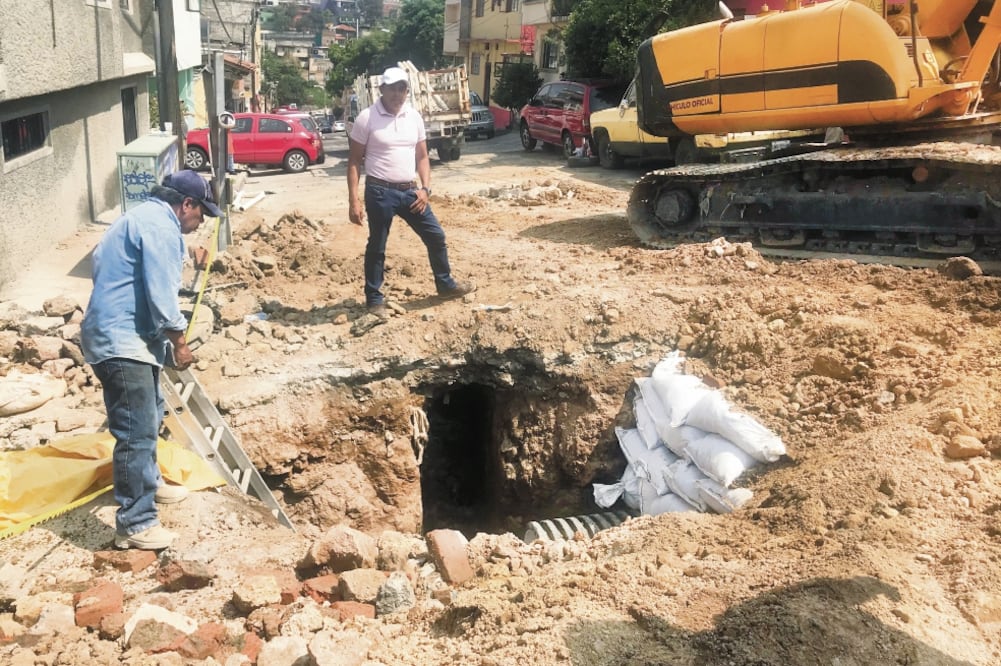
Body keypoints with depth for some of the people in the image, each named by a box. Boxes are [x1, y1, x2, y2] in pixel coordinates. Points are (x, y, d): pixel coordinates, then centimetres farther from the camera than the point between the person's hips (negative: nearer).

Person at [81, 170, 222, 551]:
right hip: (122, 342, -11)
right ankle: (135, 524, -4)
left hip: (122, 336, 11)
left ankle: (147, 483, 42)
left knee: (150, 417, 25)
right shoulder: (160, 226, -15)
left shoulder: (144, 217, 20)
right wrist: (179, 343, -8)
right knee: (137, 433, -9)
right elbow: (161, 295, -21)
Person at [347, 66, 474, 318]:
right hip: (380, 192, -5)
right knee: (377, 247, 6)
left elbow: (422, 156, 12)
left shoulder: (414, 117, 5)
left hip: (410, 191, 5)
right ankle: (374, 299, 20)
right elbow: (354, 161, -7)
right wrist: (354, 200, -13)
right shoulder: (367, 118, -9)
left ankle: (445, 284, 30)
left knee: (436, 236, 11)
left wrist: (425, 188, -2)